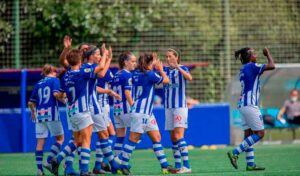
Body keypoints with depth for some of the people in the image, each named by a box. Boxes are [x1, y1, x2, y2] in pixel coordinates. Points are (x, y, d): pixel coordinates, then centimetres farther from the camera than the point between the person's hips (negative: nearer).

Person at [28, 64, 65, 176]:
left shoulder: (38, 84, 16)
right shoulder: (55, 80, 3)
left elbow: (31, 103, 15)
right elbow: (56, 93, -16)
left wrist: (33, 112, 33)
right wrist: (63, 99, 3)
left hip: (40, 115, 5)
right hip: (51, 113, -5)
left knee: (40, 141, 4)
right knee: (60, 138, 7)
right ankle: (49, 161, -9)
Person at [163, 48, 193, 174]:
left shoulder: (182, 69, -4)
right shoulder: (165, 69, 11)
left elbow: (189, 78, -23)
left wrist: (178, 68, -32)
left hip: (180, 106, -6)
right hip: (168, 107, 6)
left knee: (178, 136, -16)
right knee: (173, 138, 6)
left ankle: (186, 166, -19)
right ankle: (177, 166, 11)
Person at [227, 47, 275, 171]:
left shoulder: (243, 69, 16)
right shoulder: (252, 66, -10)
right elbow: (271, 66, -14)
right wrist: (267, 54, 2)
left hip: (243, 104, 9)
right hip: (250, 105, -9)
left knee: (248, 135, 7)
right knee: (260, 133, -7)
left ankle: (250, 164, 4)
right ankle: (235, 153, -12)